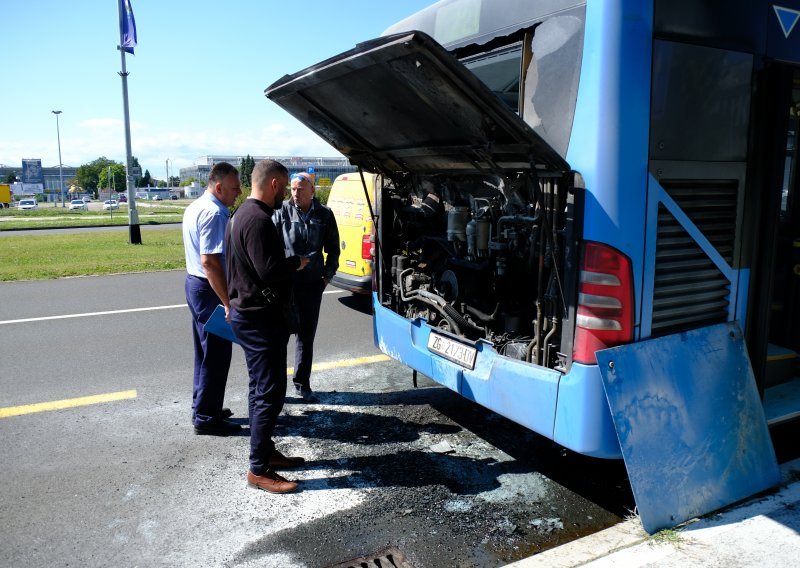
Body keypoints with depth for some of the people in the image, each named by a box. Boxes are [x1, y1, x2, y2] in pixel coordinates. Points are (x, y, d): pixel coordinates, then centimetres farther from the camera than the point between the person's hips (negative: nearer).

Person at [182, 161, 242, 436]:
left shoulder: (195, 206, 13)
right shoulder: (214, 213, -20)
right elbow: (210, 261, -27)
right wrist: (228, 303, -25)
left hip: (194, 283, 11)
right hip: (210, 289, -11)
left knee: (205, 352, 19)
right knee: (216, 355, 0)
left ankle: (203, 408, 32)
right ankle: (206, 417, 10)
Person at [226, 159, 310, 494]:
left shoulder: (243, 214, 14)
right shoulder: (258, 220, -20)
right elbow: (269, 270, -27)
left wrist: (289, 263, 10)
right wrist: (297, 262, -11)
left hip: (249, 313, 11)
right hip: (259, 319, -11)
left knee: (262, 390, 19)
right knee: (269, 393, -4)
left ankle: (266, 451, 31)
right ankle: (258, 470, 5)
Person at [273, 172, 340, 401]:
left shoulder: (324, 214, 1)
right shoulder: (282, 211, -6)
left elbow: (333, 249, 11)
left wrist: (328, 275, 6)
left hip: (312, 284, 2)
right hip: (285, 282, -2)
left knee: (307, 336, 11)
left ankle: (302, 383, 24)